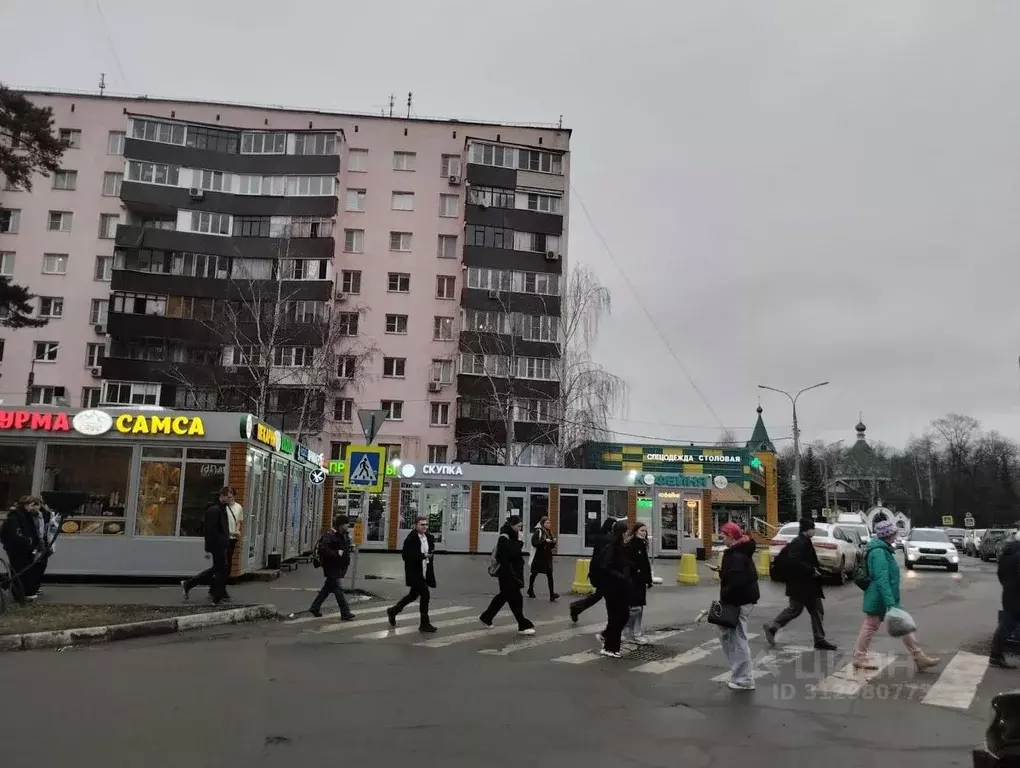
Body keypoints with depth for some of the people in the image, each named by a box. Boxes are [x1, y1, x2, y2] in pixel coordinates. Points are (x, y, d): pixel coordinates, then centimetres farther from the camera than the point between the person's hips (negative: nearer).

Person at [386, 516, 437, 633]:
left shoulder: (429, 537, 7)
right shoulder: (411, 539, -16)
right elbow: (406, 556, -21)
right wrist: (423, 556, -26)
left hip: (424, 572, 8)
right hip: (414, 572, -8)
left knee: (413, 595, 19)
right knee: (425, 594, -11)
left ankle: (393, 611, 39)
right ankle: (424, 624, 1)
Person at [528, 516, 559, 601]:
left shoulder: (549, 532, 10)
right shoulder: (538, 531, -10)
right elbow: (534, 543, -21)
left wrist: (553, 542, -4)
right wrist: (545, 541, -26)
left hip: (547, 557, 5)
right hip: (538, 557, -5)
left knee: (550, 575, -5)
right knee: (534, 574, 12)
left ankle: (552, 595, -11)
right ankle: (530, 590, 32)